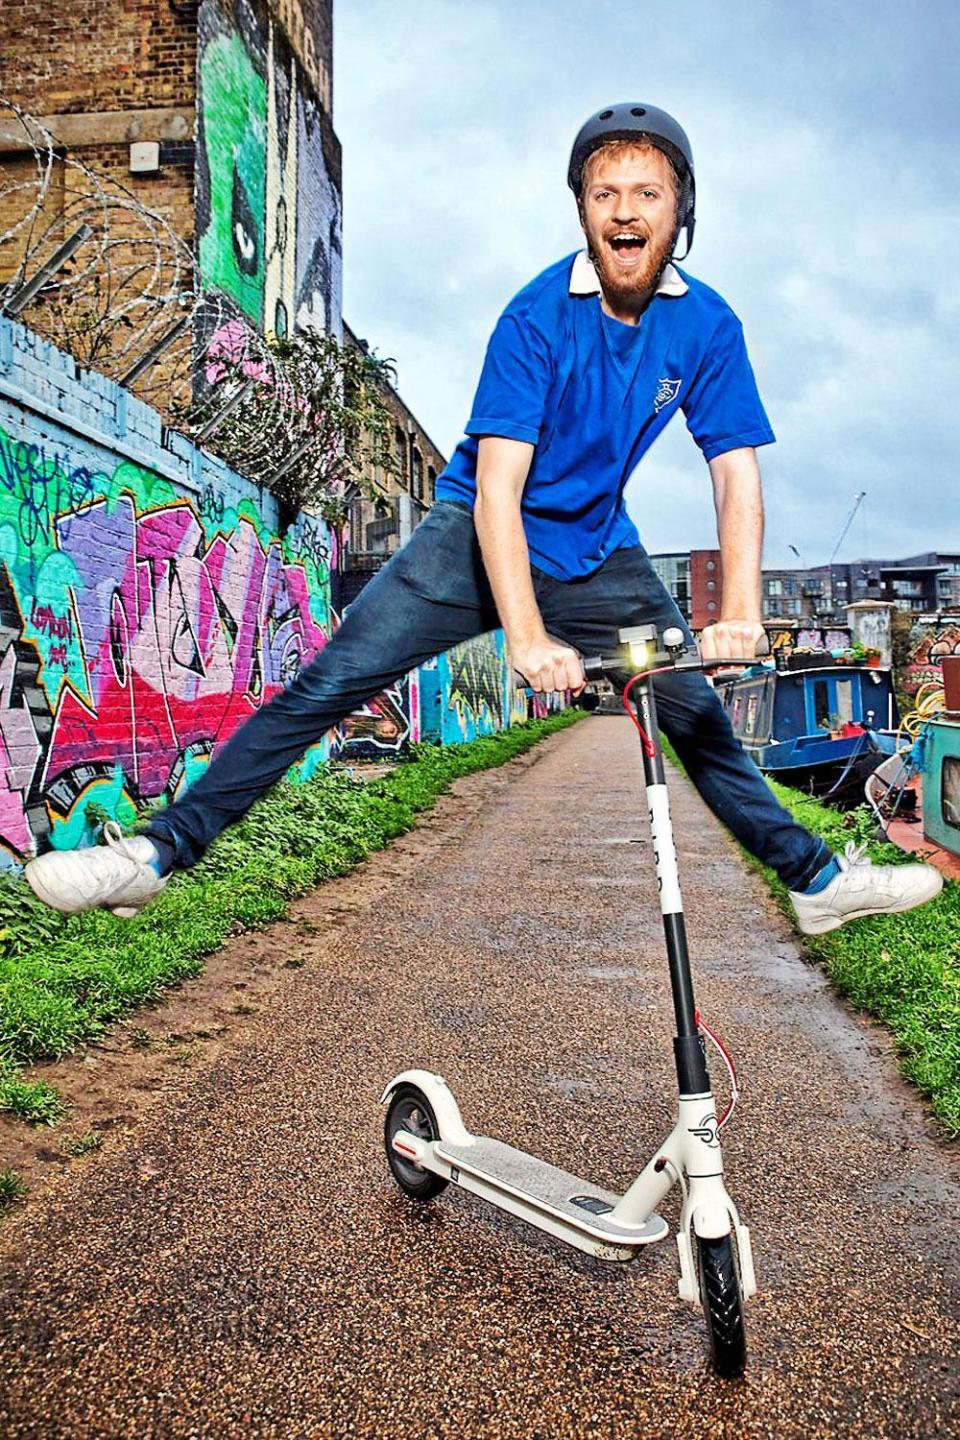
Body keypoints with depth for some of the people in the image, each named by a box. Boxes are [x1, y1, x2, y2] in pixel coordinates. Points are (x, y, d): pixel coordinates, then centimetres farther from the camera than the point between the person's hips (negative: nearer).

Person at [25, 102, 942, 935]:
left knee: (700, 720, 3)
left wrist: (739, 612, -28)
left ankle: (816, 878, 23)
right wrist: (527, 637, -37)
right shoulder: (538, 316, -18)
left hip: (599, 556, 3)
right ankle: (161, 851, -9)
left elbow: (737, 475, -11)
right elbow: (497, 487, -25)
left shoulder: (708, 326, -8)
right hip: (483, 538, -3)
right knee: (327, 684, -15)